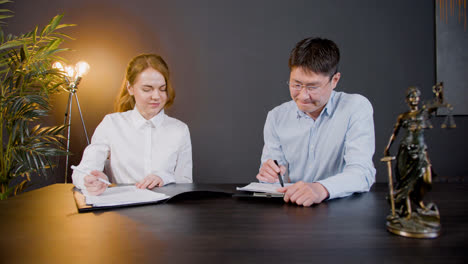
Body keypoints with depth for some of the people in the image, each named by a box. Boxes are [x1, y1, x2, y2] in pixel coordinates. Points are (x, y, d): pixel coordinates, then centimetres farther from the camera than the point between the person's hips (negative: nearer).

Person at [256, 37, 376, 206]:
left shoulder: (357, 108, -8)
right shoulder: (276, 117, 4)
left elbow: (362, 172, -20)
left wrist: (322, 189, -39)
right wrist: (270, 176, -17)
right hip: (293, 207, 3)